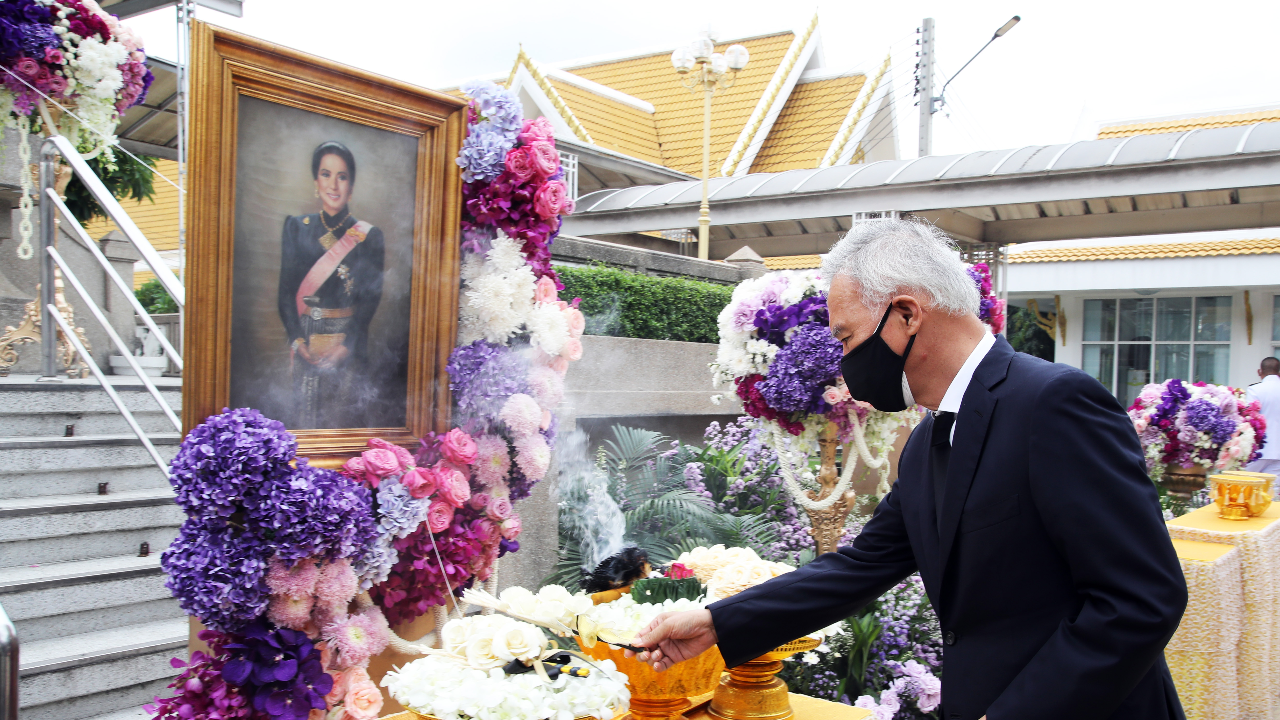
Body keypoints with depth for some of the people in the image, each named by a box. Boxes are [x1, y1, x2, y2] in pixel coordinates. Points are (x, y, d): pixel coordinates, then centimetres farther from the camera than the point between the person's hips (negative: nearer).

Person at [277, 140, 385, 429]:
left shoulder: (369, 235, 3)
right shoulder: (296, 227, 8)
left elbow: (371, 297, -1)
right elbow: (286, 289, 5)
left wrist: (347, 345, -13)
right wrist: (296, 339, -9)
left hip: (348, 341, -1)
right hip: (305, 339, 1)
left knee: (344, 414, -4)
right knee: (304, 414, -1)